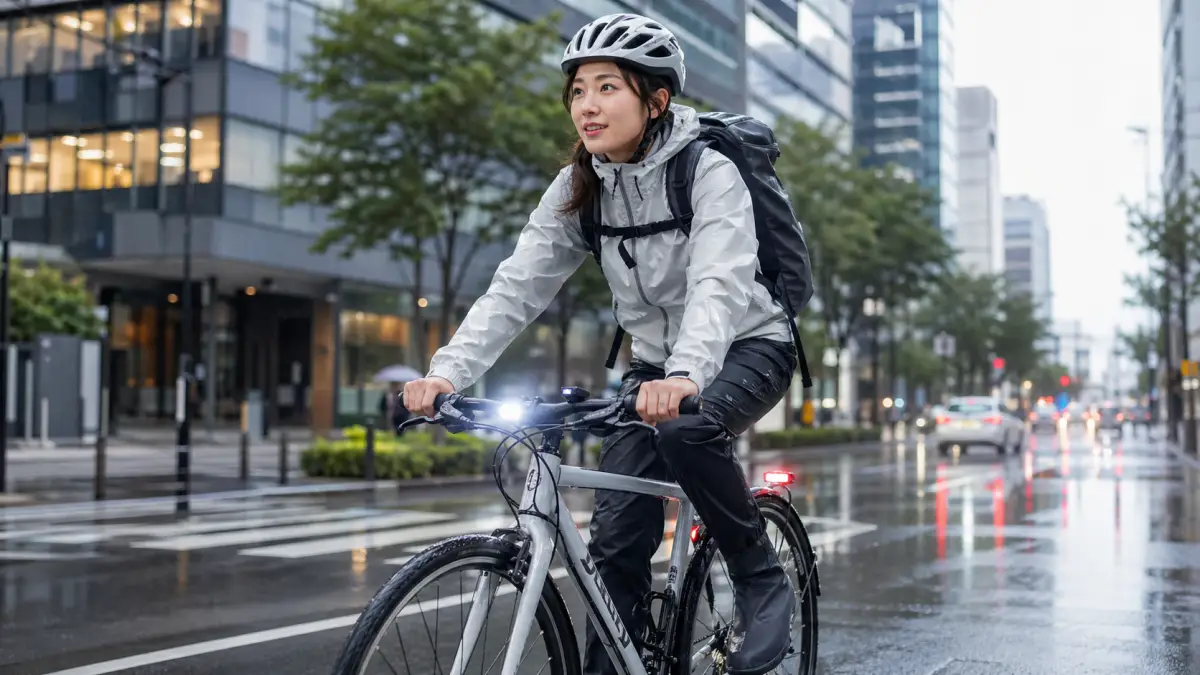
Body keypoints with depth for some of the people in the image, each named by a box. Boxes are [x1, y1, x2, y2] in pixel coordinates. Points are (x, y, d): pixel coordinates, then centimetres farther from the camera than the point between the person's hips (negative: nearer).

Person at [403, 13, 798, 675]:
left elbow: (719, 283, -36)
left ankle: (764, 583, -14)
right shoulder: (578, 187, -7)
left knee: (685, 428, -35)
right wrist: (447, 371, -30)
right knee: (617, 534, -8)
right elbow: (516, 286, -15)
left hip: (746, 345, -4)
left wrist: (685, 376, -56)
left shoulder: (708, 172, -22)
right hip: (656, 361, 5)